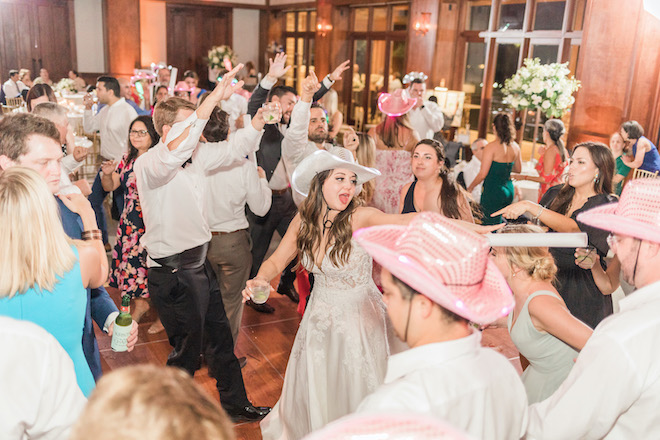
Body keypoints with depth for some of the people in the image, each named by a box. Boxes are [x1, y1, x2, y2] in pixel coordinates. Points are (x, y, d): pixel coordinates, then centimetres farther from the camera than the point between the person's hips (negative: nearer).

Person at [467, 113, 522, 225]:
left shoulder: (491, 147, -15)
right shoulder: (515, 147, 4)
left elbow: (483, 174, -15)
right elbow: (518, 169, 18)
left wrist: (470, 187, 0)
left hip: (493, 191, -7)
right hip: (509, 190, 7)